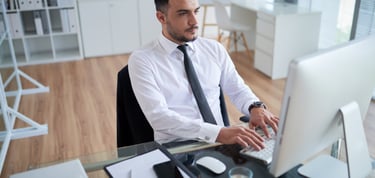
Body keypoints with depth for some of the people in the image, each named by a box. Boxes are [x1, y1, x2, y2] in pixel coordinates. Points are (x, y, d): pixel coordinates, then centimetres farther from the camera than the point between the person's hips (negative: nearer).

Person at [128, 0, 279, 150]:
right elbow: (158, 116, -19)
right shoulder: (141, 59, -8)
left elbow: (238, 90, 12)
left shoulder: (215, 49, 5)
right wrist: (218, 132, -29)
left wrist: (255, 107, -11)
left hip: (219, 143, 4)